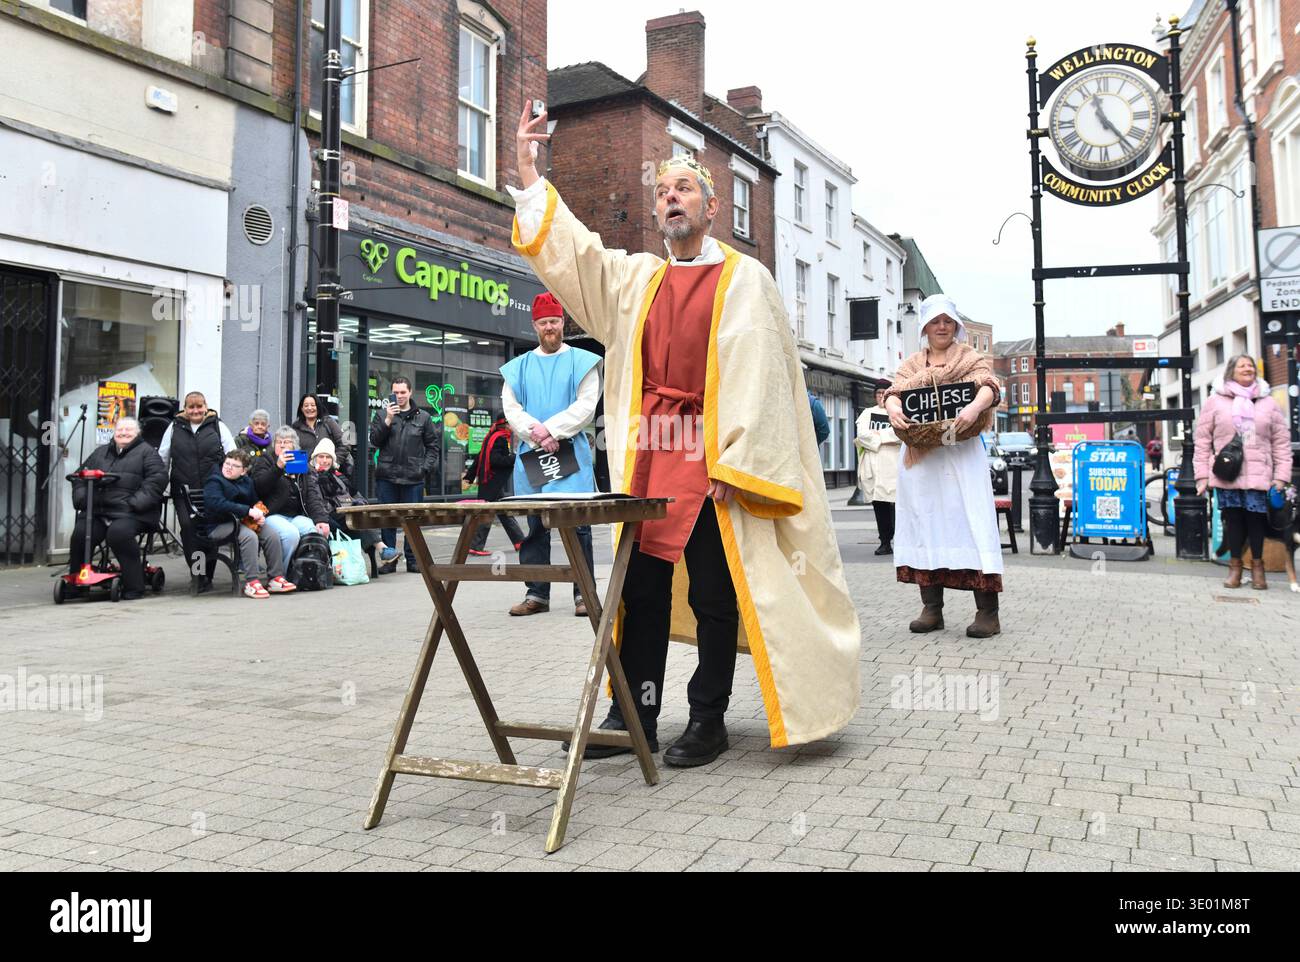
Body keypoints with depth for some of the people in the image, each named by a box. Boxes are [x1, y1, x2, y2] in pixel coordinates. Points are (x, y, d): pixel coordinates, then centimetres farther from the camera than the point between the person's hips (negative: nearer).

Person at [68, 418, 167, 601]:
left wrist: (137, 502, -14)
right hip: (97, 509, 5)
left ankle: (134, 587, -22)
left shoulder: (146, 452, 10)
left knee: (119, 532, -32)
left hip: (129, 512, -5)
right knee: (80, 533, -20)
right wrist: (81, 497, 7)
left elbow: (158, 478, -3)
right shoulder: (101, 452, 27)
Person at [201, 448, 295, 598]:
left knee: (272, 534, -15)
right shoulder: (214, 482, -7)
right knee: (249, 536, -33)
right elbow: (218, 504, -24)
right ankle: (251, 582, -29)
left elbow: (254, 502, 26)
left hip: (242, 521, 7)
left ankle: (275, 578, -10)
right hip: (218, 525, -7)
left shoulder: (247, 482, 15)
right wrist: (248, 511, -28)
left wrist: (260, 515, 0)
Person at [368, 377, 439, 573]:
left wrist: (426, 467, -1)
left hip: (413, 478, 0)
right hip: (387, 477, 0)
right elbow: (374, 440, -1)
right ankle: (389, 559, 10)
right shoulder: (382, 415, 8)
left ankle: (412, 560, 13)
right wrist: (388, 420, -11)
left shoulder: (423, 417, 9)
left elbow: (432, 445, 10)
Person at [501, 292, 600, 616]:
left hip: (571, 453, -3)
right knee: (535, 527, 6)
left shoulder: (582, 361, 6)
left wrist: (551, 429, -14)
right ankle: (537, 594, 13)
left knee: (578, 525, -3)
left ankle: (584, 593, 3)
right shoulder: (518, 367, 14)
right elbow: (511, 410, 5)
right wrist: (537, 435, -12)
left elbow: (586, 406, -5)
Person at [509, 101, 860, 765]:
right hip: (646, 458, 5)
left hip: (713, 458, -5)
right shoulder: (635, 278, 18)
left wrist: (731, 462, -15)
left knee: (714, 595, 1)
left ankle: (708, 722, 13)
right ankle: (634, 716, 16)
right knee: (640, 589, 7)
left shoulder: (744, 279, 3)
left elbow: (754, 372, -6)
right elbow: (568, 250, 11)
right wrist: (528, 169, 3)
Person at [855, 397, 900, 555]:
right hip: (873, 468, 3)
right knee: (879, 506, 3)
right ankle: (885, 542, 8)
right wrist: (886, 439, -7)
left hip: (894, 467, -3)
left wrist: (876, 435, -5)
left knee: (895, 505, -9)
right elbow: (862, 434, 1)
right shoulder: (868, 413, 17)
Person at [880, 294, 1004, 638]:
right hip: (919, 456, 4)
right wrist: (893, 407, -21)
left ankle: (987, 612, -9)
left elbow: (989, 386, -8)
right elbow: (893, 390, 4)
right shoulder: (911, 364, 19)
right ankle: (932, 609, 6)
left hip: (961, 454, -3)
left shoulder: (970, 358, 10)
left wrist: (974, 407, -30)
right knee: (924, 523, 1)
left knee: (969, 521, -10)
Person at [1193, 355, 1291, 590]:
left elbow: (1281, 443, 8)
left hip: (1258, 476, 1)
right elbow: (1203, 441, 4)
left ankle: (1257, 565, 16)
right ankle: (1235, 565, 17)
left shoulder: (1268, 404, 10)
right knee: (1233, 519, 2)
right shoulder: (1215, 402, 6)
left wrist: (1281, 477, 1)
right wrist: (1202, 475, -1)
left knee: (1257, 519, -1)